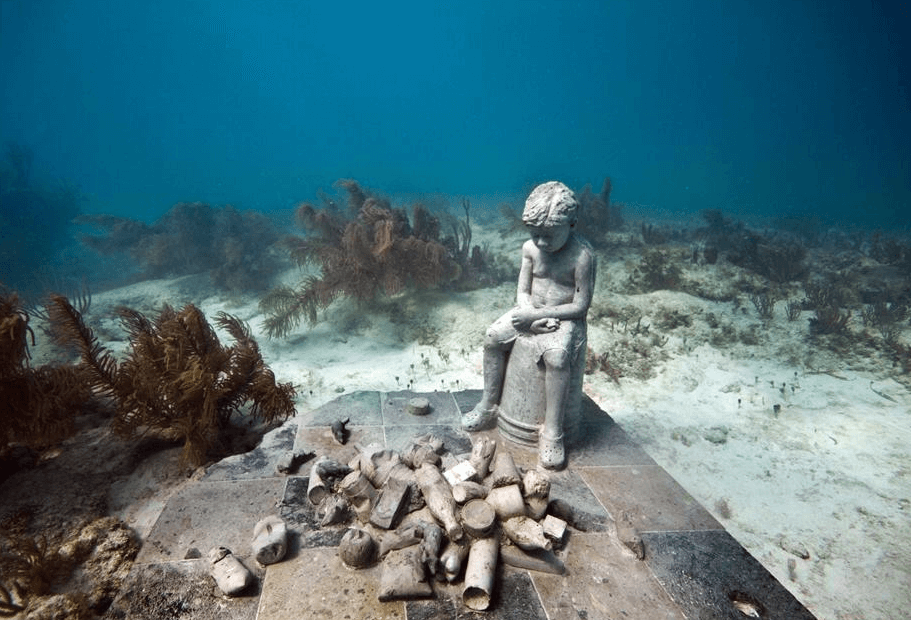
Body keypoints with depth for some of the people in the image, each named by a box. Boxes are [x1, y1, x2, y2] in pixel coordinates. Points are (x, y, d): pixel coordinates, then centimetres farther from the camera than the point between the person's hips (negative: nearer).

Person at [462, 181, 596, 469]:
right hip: (532, 312, 6)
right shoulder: (530, 248, -2)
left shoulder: (582, 256, -18)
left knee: (557, 357, -33)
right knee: (493, 337, -14)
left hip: (565, 317, -5)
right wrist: (531, 316, -18)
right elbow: (523, 291, 3)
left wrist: (537, 315, -22)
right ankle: (489, 405, 3)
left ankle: (552, 432, -19)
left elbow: (580, 306, -18)